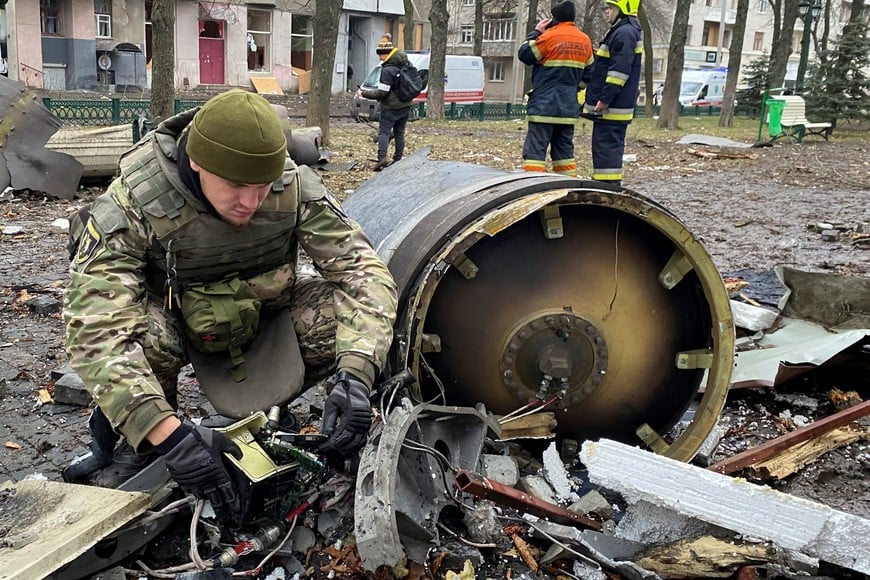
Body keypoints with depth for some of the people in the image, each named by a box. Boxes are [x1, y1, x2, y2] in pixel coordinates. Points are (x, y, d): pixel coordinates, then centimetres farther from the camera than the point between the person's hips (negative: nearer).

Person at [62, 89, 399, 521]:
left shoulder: (294, 187, -25)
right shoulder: (132, 204, -33)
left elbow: (363, 270, -26)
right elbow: (93, 327, -41)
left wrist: (355, 375, -43)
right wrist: (167, 433, -53)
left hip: (262, 315, 3)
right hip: (172, 319, -2)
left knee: (344, 317, -25)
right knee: (146, 334, -37)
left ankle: (268, 413, 2)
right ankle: (134, 436, -4)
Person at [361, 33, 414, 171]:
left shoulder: (387, 69, -20)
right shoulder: (405, 64, 4)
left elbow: (382, 93, -18)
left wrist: (365, 93, -6)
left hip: (391, 107, -7)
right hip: (406, 105, 7)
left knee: (383, 131, -4)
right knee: (399, 133, 14)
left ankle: (382, 158, -17)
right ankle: (398, 159, 17)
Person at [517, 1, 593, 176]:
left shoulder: (550, 37, -11)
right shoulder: (584, 40, 11)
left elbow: (524, 54, -2)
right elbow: (588, 72, 20)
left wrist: (535, 32, 6)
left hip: (544, 107, -7)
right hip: (569, 108, 7)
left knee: (535, 151, -8)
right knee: (564, 151, 14)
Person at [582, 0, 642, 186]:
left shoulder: (624, 33, -14)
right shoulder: (620, 32, 20)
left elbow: (619, 70, -22)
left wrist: (604, 99, -23)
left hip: (612, 107, -11)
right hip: (614, 106, 11)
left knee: (606, 146, -11)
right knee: (611, 146, 14)